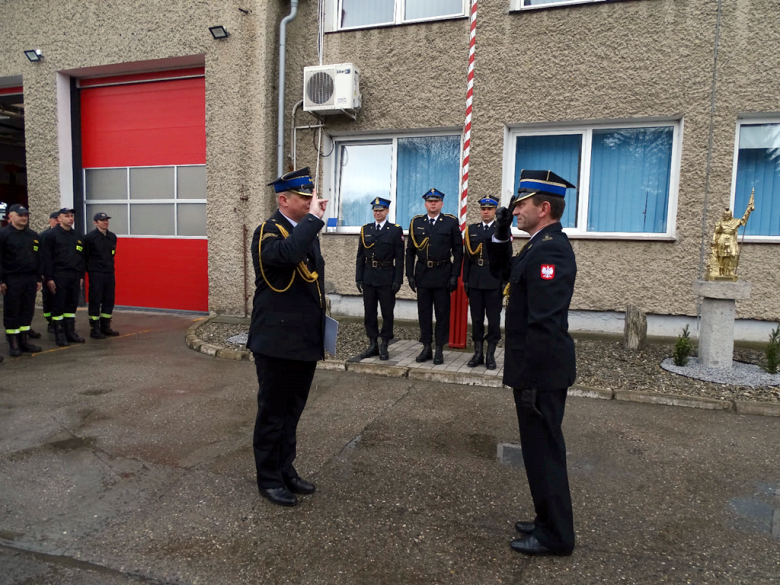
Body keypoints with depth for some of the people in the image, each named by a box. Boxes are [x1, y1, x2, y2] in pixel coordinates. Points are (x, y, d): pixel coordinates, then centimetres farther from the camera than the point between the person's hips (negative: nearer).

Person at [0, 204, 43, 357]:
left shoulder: (33, 236, 13)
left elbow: (38, 258, 16)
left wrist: (38, 278, 11)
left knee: (27, 311, 9)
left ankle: (25, 340, 18)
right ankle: (13, 344, 9)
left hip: (30, 280, 5)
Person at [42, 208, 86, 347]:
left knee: (72, 305, 10)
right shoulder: (52, 235, -3)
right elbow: (47, 258, -7)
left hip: (75, 277, 5)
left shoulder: (77, 236, 14)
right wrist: (49, 278, -11)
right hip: (59, 276, -5)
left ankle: (70, 332, 18)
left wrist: (81, 276, 11)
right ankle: (59, 335, 7)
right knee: (58, 306, 0)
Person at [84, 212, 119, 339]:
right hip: (96, 274, -6)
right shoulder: (90, 237, -8)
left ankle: (105, 327, 21)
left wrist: (109, 265, 15)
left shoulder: (112, 236, 9)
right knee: (95, 301, -1)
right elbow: (85, 256, -5)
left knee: (109, 300, 10)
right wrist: (90, 268, 0)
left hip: (110, 273, 6)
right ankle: (95, 329, 5)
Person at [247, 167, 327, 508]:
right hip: (277, 342, -8)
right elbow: (288, 254, -38)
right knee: (272, 414, 8)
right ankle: (269, 479, 24)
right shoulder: (268, 233, -13)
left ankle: (286, 470, 35)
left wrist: (319, 324, 16)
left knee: (291, 412, 19)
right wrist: (314, 218, -27)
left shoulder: (308, 231, 12)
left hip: (305, 342, 8)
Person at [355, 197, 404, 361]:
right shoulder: (365, 229, 10)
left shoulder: (396, 230, 0)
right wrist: (358, 278, 3)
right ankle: (372, 345, 17)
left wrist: (398, 280, -10)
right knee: (369, 313, 7)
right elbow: (360, 256, 9)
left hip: (387, 278, -3)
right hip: (368, 277, 3)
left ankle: (384, 347, 12)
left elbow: (399, 258, -3)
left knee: (387, 313, 3)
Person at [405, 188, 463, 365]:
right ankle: (426, 348, 17)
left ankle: (439, 349, 12)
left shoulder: (451, 222, 1)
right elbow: (410, 251, 9)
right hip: (422, 274, 2)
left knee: (442, 313, 3)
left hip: (443, 275, -2)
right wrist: (410, 275, 2)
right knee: (424, 313, 7)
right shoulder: (416, 222, 7)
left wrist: (455, 276, -7)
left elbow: (458, 251, 0)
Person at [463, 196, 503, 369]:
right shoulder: (471, 229, 11)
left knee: (493, 320, 3)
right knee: (476, 319, 7)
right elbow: (467, 256, 9)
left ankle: (490, 354, 12)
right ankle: (478, 353, 16)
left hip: (494, 281, -3)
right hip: (475, 281, 3)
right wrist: (465, 280, 4)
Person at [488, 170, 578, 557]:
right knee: (541, 448, 20)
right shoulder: (541, 245, 10)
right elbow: (501, 272, 20)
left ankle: (555, 536, 22)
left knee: (544, 451, 5)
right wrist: (501, 234, 5)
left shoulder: (550, 250, -21)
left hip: (541, 373, -10)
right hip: (538, 369, 10)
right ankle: (549, 521, 36)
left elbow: (543, 326, -26)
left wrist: (531, 381, -23)